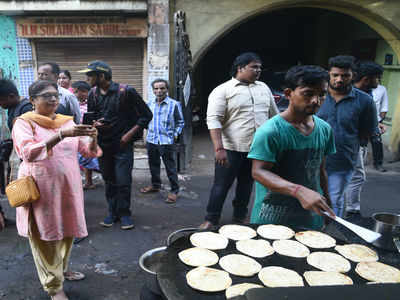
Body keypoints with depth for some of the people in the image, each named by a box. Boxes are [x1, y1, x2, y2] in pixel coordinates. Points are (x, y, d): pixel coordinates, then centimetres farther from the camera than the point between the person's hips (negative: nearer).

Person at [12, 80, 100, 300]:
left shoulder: (67, 121, 8)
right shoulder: (24, 123, -6)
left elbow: (88, 151, 5)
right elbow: (29, 153, -23)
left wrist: (92, 138, -19)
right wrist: (62, 135, -33)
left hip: (68, 186, 5)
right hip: (41, 189, -5)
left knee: (66, 231, 17)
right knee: (45, 236, 4)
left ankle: (61, 269, 41)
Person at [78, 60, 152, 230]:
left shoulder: (126, 92, -12)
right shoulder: (93, 94, 5)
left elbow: (146, 115, -8)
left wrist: (129, 134, -13)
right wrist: (94, 123, -7)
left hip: (122, 145, -5)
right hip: (102, 145, 5)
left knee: (123, 181, -2)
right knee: (109, 181, 12)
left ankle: (124, 213, 16)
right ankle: (113, 212, 26)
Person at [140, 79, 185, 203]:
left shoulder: (174, 104, -5)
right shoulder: (149, 104, 6)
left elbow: (180, 122, 3)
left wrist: (176, 134, -5)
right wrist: (149, 130, 8)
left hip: (167, 141, -5)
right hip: (151, 140, 5)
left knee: (171, 168, -1)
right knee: (153, 165, 18)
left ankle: (174, 191, 11)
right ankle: (155, 185, 37)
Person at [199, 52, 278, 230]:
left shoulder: (264, 88, 12)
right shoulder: (223, 90, -6)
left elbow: (274, 116, 18)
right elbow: (213, 120, -14)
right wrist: (219, 148, -23)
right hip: (231, 149, -5)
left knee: (246, 186, 15)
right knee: (221, 185, 3)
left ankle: (240, 218, 31)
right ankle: (211, 219, 17)